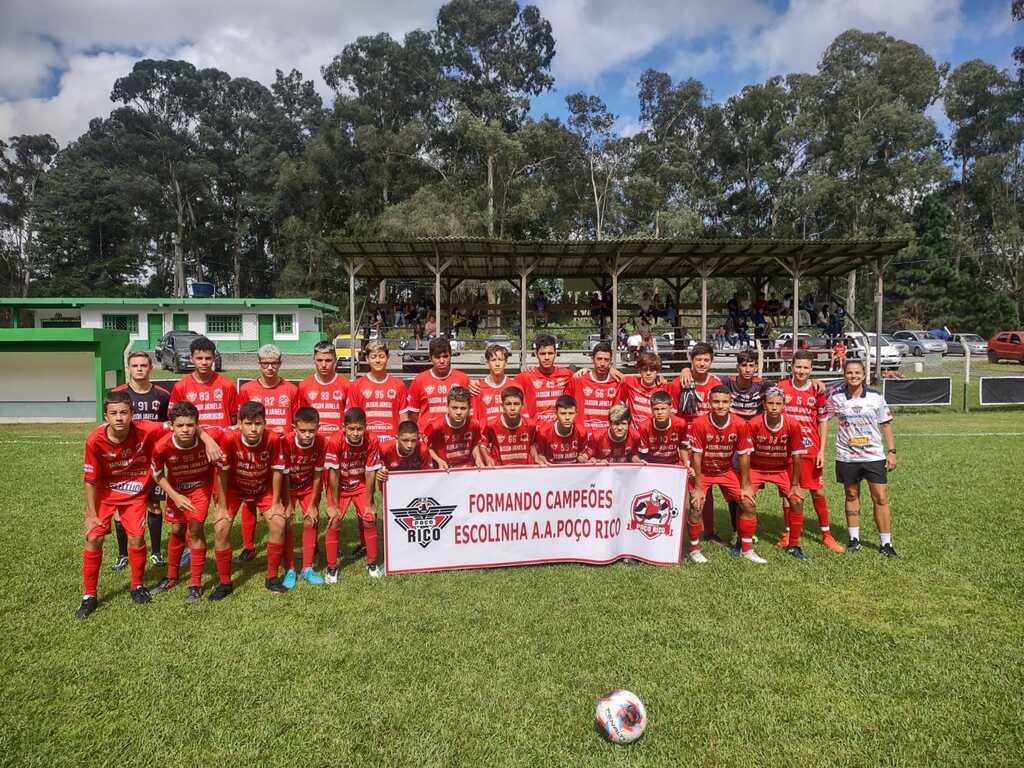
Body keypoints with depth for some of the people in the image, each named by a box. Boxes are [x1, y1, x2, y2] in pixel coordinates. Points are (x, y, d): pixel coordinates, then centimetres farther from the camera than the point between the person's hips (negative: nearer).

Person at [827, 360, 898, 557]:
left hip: (874, 456, 0)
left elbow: (886, 424, 4)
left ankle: (885, 543, 9)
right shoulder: (836, 396, -2)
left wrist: (891, 451, 1)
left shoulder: (876, 397, -1)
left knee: (881, 498, -2)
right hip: (846, 457, 0)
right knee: (851, 496, 11)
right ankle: (854, 538, 22)